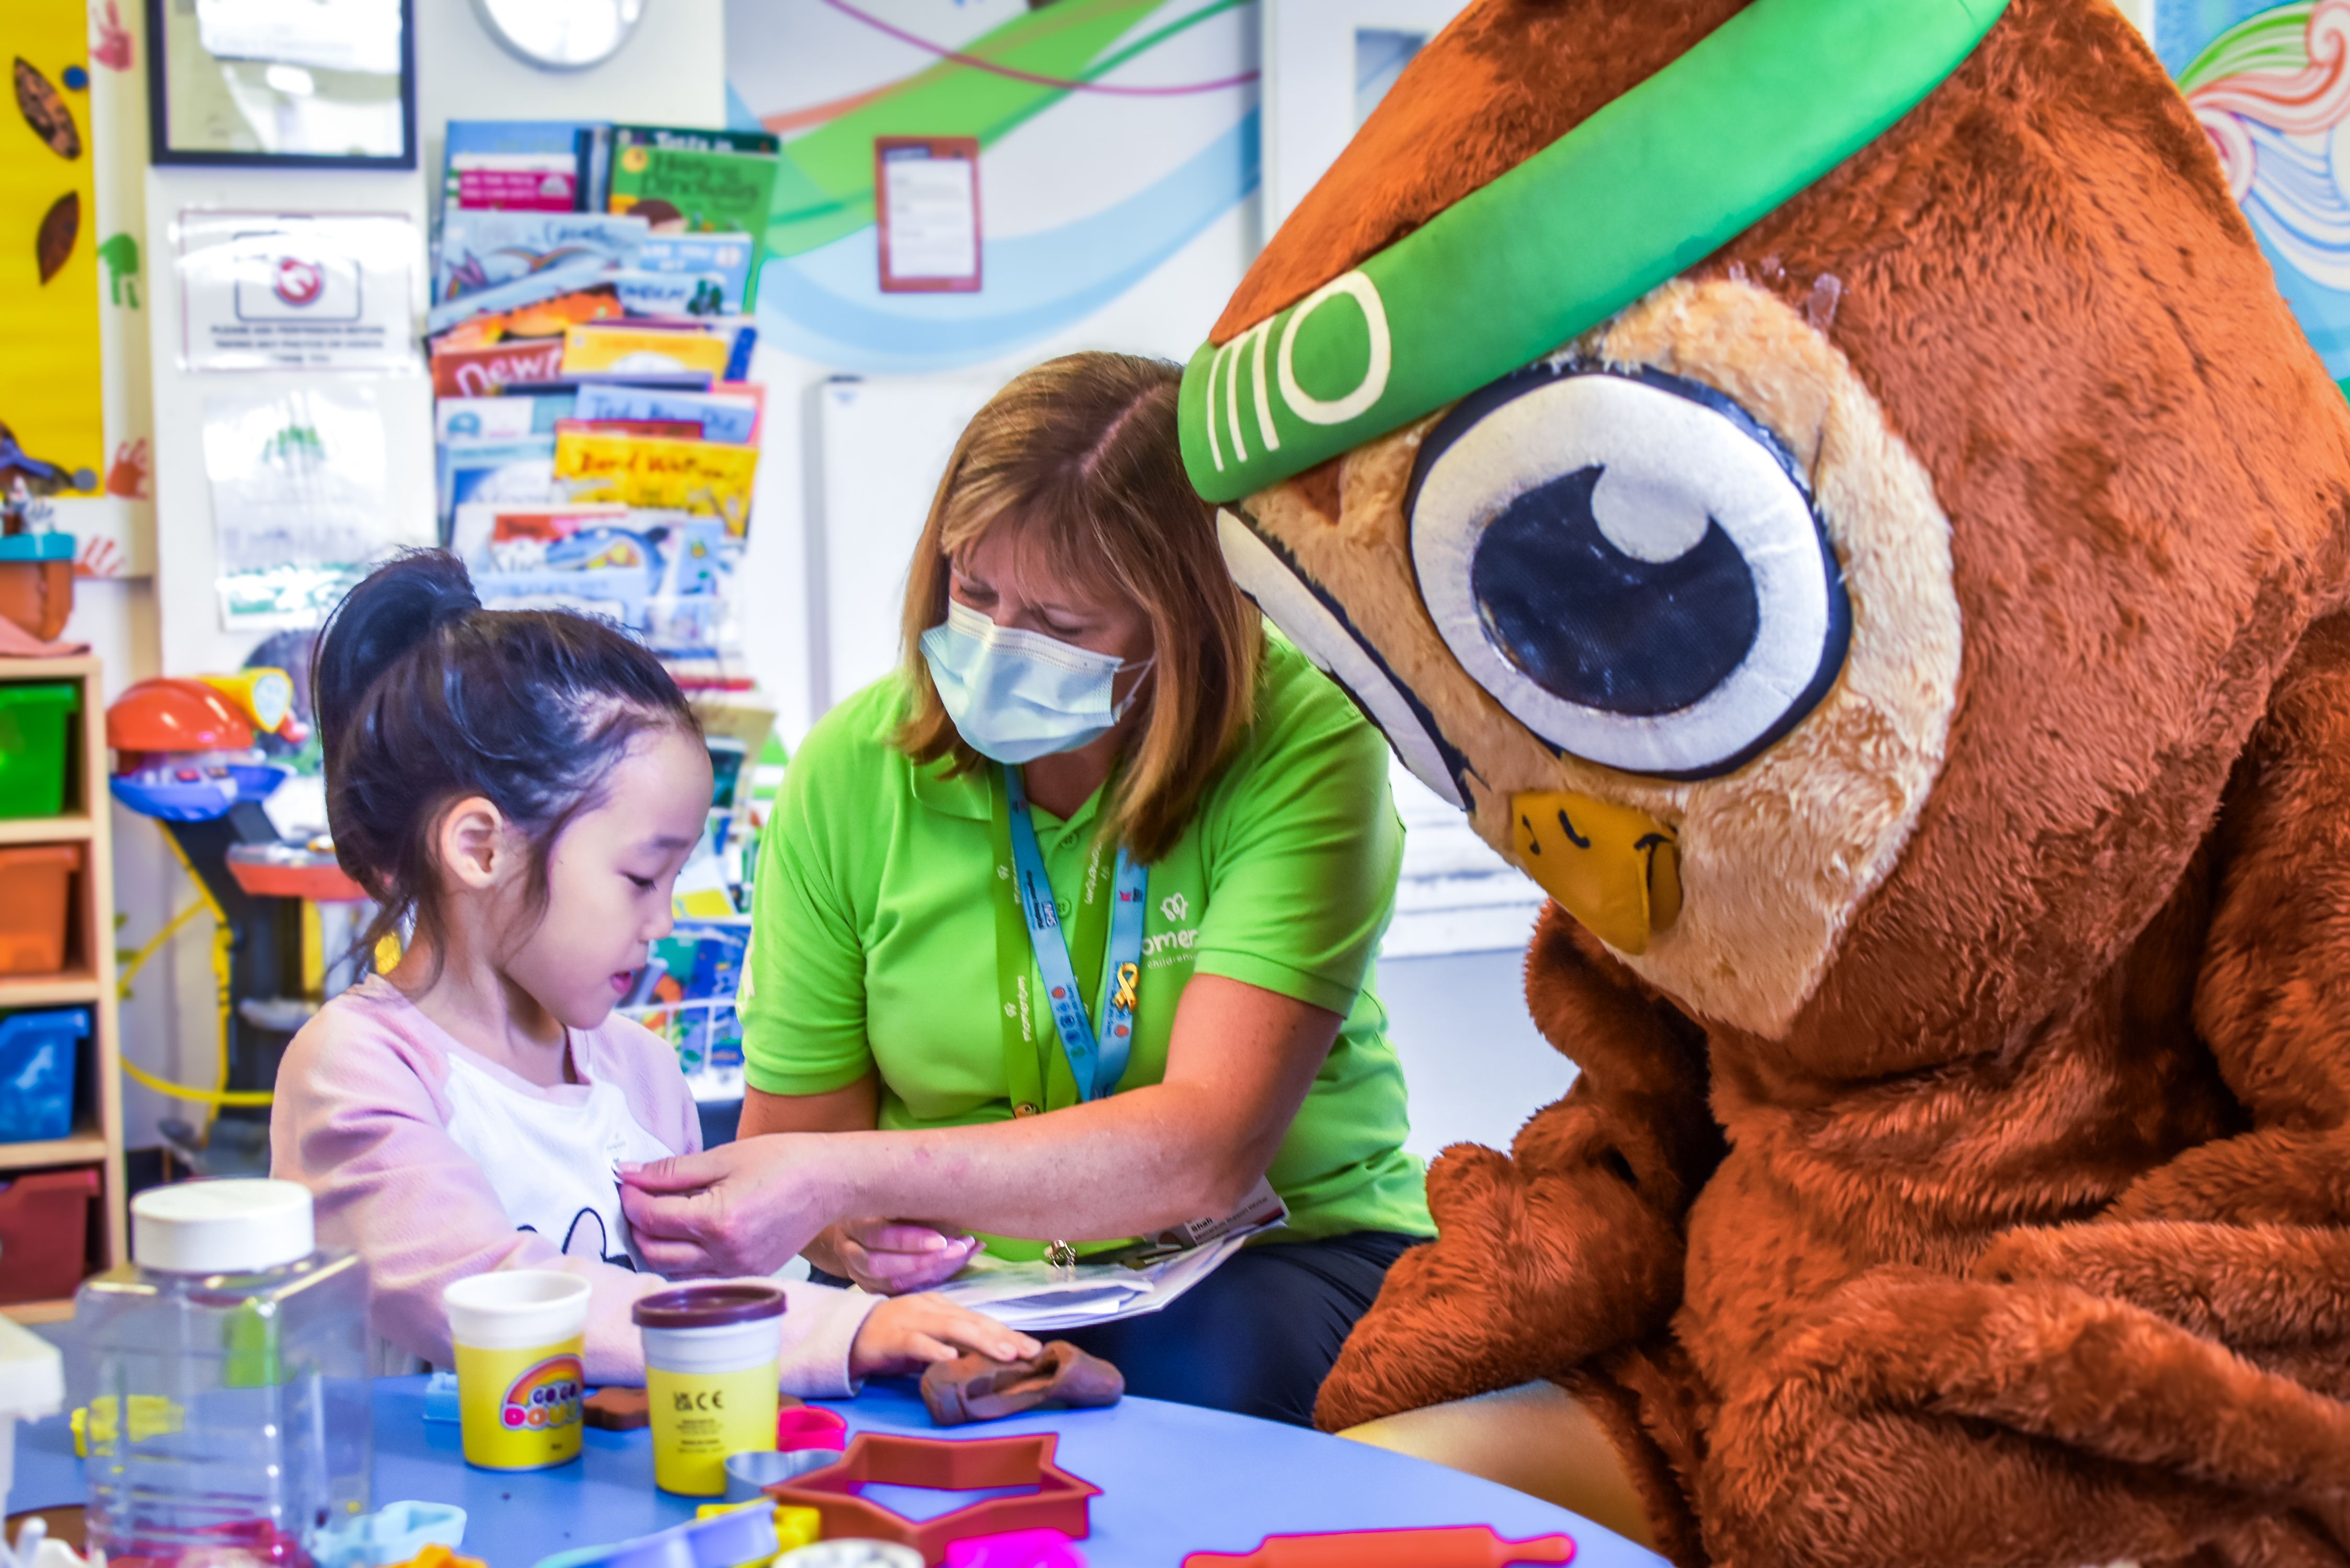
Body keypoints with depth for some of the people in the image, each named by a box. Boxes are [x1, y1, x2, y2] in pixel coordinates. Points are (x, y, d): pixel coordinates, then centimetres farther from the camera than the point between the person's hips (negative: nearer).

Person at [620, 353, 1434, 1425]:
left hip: (1283, 1254, -1)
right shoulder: (852, 773, -5)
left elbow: (1208, 1152, -25)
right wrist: (855, 1230, -21)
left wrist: (842, 1176, -34)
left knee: (1197, 1364, -34)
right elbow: (796, 1127, 5)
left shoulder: (1302, 744, -15)